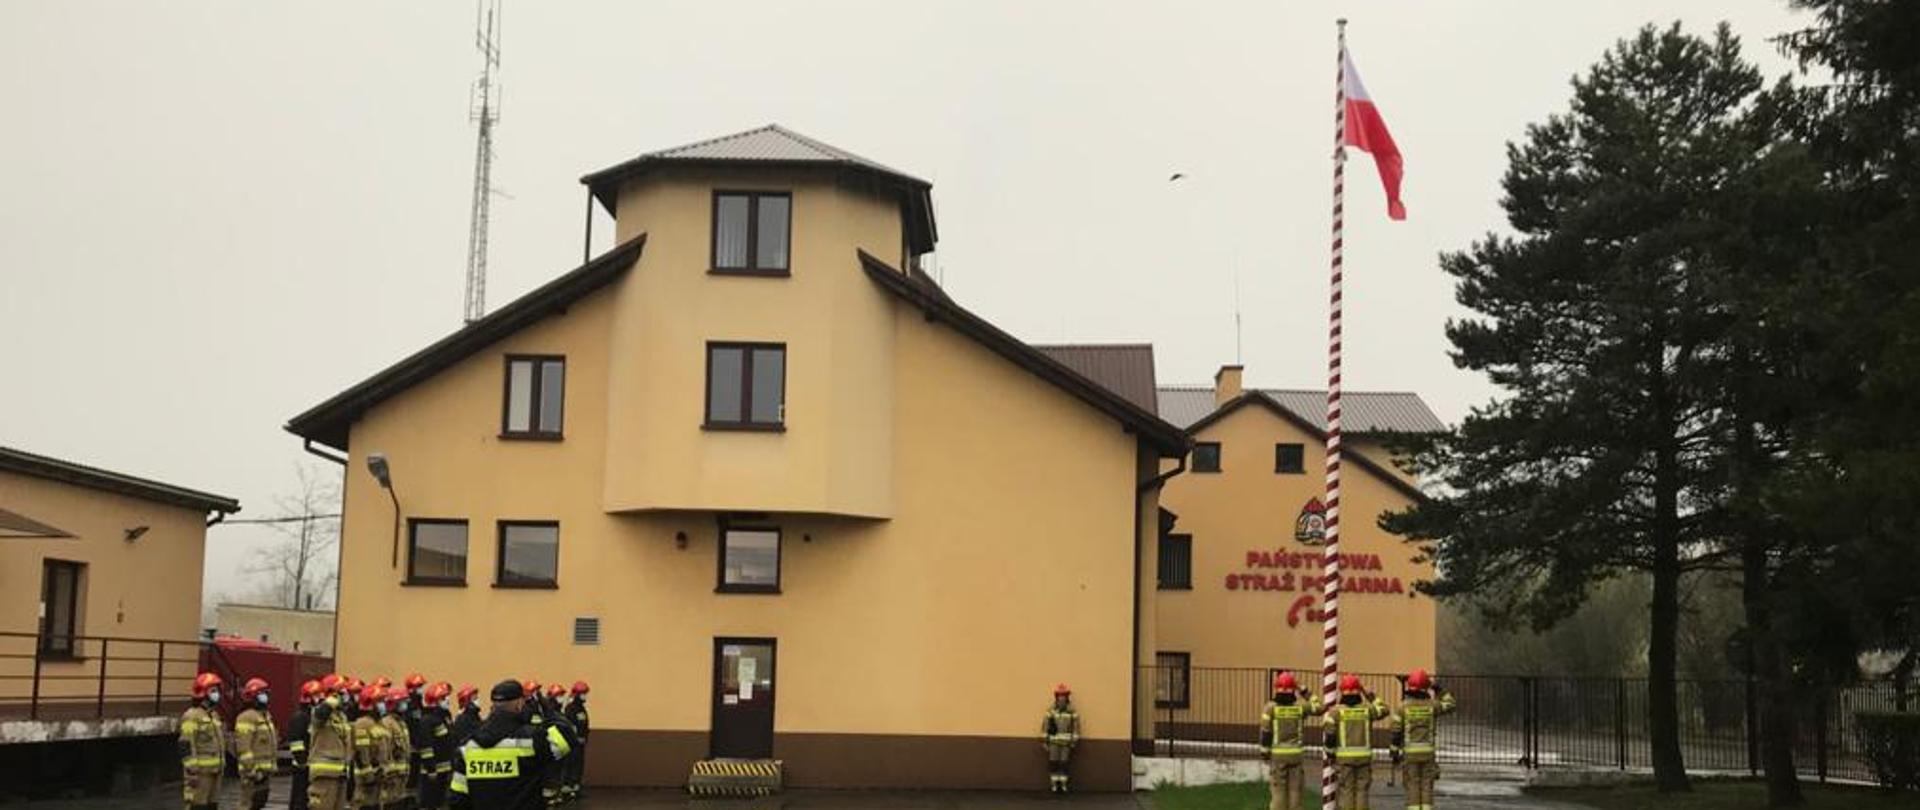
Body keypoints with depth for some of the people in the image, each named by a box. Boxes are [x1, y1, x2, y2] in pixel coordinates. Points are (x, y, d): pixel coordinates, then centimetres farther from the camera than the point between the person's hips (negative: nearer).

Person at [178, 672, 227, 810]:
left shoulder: (214, 715, 15)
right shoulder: (192, 716, -12)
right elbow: (186, 747, -17)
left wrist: (221, 768, 20)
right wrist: (191, 773, -21)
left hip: (214, 771, 8)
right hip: (200, 772, -8)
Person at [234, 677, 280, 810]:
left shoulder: (265, 716, 17)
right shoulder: (247, 718, -13)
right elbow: (243, 747, -20)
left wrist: (271, 768, 21)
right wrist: (252, 770, -23)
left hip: (265, 770, 9)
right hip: (254, 770, -9)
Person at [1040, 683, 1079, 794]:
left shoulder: (1072, 711, 0)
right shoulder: (1051, 710, -3)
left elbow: (1076, 726, 2)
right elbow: (1045, 725, -3)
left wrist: (1074, 741, -1)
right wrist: (1044, 740, -4)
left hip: (1066, 742, 1)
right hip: (1053, 741, -1)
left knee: (1064, 763, 4)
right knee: (1053, 763, 0)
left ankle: (1063, 784, 12)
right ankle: (1053, 784, 7)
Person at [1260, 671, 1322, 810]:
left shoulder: (1271, 707, -9)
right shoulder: (1300, 706, -4)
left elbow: (1265, 732, -9)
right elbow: (1318, 707, 13)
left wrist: (1264, 752, -1)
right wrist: (1305, 692, 12)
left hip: (1277, 754, -1)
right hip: (1296, 753, 1)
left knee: (1278, 790, 3)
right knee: (1294, 789, 8)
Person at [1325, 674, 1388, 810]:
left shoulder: (1336, 711, -6)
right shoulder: (1366, 709, 0)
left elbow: (1330, 735, -9)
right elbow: (1384, 709, 19)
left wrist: (1330, 753, 4)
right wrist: (1370, 696, 18)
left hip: (1343, 758, -2)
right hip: (1364, 756, 2)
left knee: (1345, 790, 1)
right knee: (1362, 790, 7)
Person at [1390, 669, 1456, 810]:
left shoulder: (1403, 706, -6)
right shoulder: (1430, 705, -3)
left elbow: (1396, 731, -7)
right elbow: (1449, 705, 15)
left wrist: (1395, 752, 1)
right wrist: (1438, 689, 16)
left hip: (1410, 753, -1)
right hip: (1428, 752, 1)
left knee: (1412, 787, 2)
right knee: (1426, 787, 5)